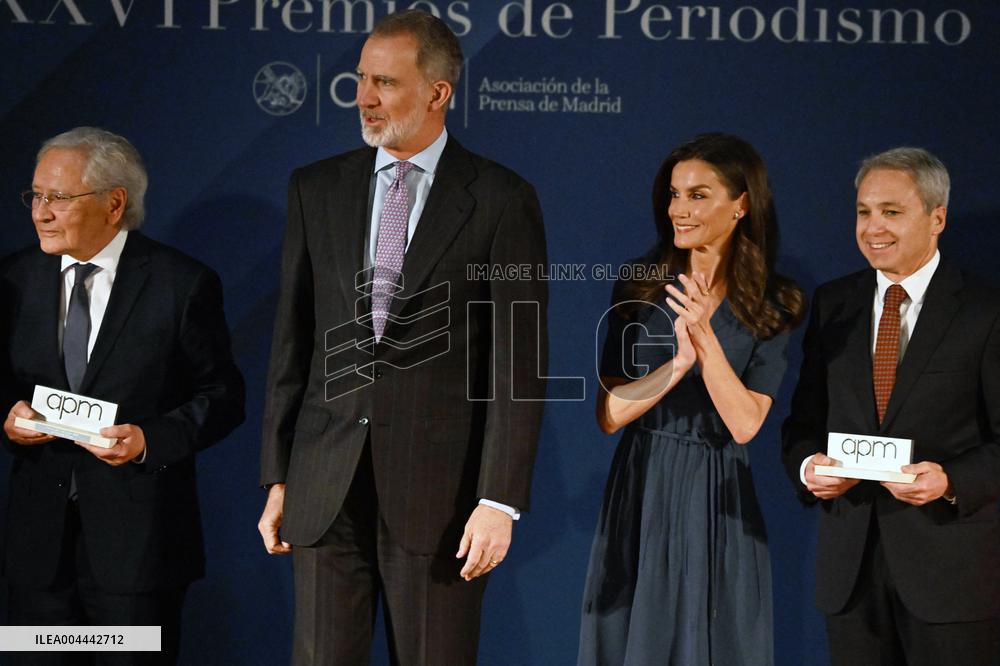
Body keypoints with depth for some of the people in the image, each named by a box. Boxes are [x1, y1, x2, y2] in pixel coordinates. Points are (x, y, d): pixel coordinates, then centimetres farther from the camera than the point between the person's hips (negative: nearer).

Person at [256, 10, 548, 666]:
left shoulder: (502, 200, -3)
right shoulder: (317, 188, 9)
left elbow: (517, 361, -6)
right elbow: (293, 341, 10)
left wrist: (499, 500, -11)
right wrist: (277, 477, 7)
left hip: (439, 487, -3)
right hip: (326, 485, 3)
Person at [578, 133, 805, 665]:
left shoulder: (770, 307, -2)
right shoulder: (639, 287, 0)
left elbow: (744, 423, -11)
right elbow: (609, 414, -5)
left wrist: (705, 337, -21)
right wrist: (678, 363, -20)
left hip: (718, 500, -1)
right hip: (642, 491, 1)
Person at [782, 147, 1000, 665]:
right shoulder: (832, 304, 9)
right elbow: (805, 418, 12)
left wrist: (951, 481, -22)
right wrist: (807, 465, -9)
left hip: (949, 559, -4)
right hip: (850, 561, 4)